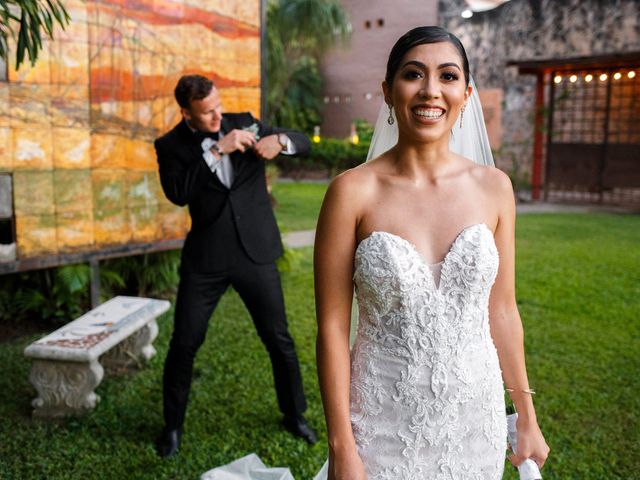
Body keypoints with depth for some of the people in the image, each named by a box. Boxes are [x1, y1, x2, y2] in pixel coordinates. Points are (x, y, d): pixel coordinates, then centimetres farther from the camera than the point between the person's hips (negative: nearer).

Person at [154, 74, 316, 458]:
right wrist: (216, 151, -23)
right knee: (184, 343, 4)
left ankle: (295, 414, 30)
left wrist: (279, 140, -19)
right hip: (206, 258, -1)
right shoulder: (171, 145, -3)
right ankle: (173, 425, 26)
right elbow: (177, 193, -19)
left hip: (256, 253, 1)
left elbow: (305, 143, 3)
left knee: (279, 338, 8)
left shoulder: (244, 123, 2)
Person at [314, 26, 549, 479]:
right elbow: (332, 326, -10)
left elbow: (502, 310, 4)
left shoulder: (493, 187, -3)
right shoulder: (352, 191, -12)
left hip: (476, 414, 3)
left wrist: (527, 419, 8)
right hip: (383, 421, -3)